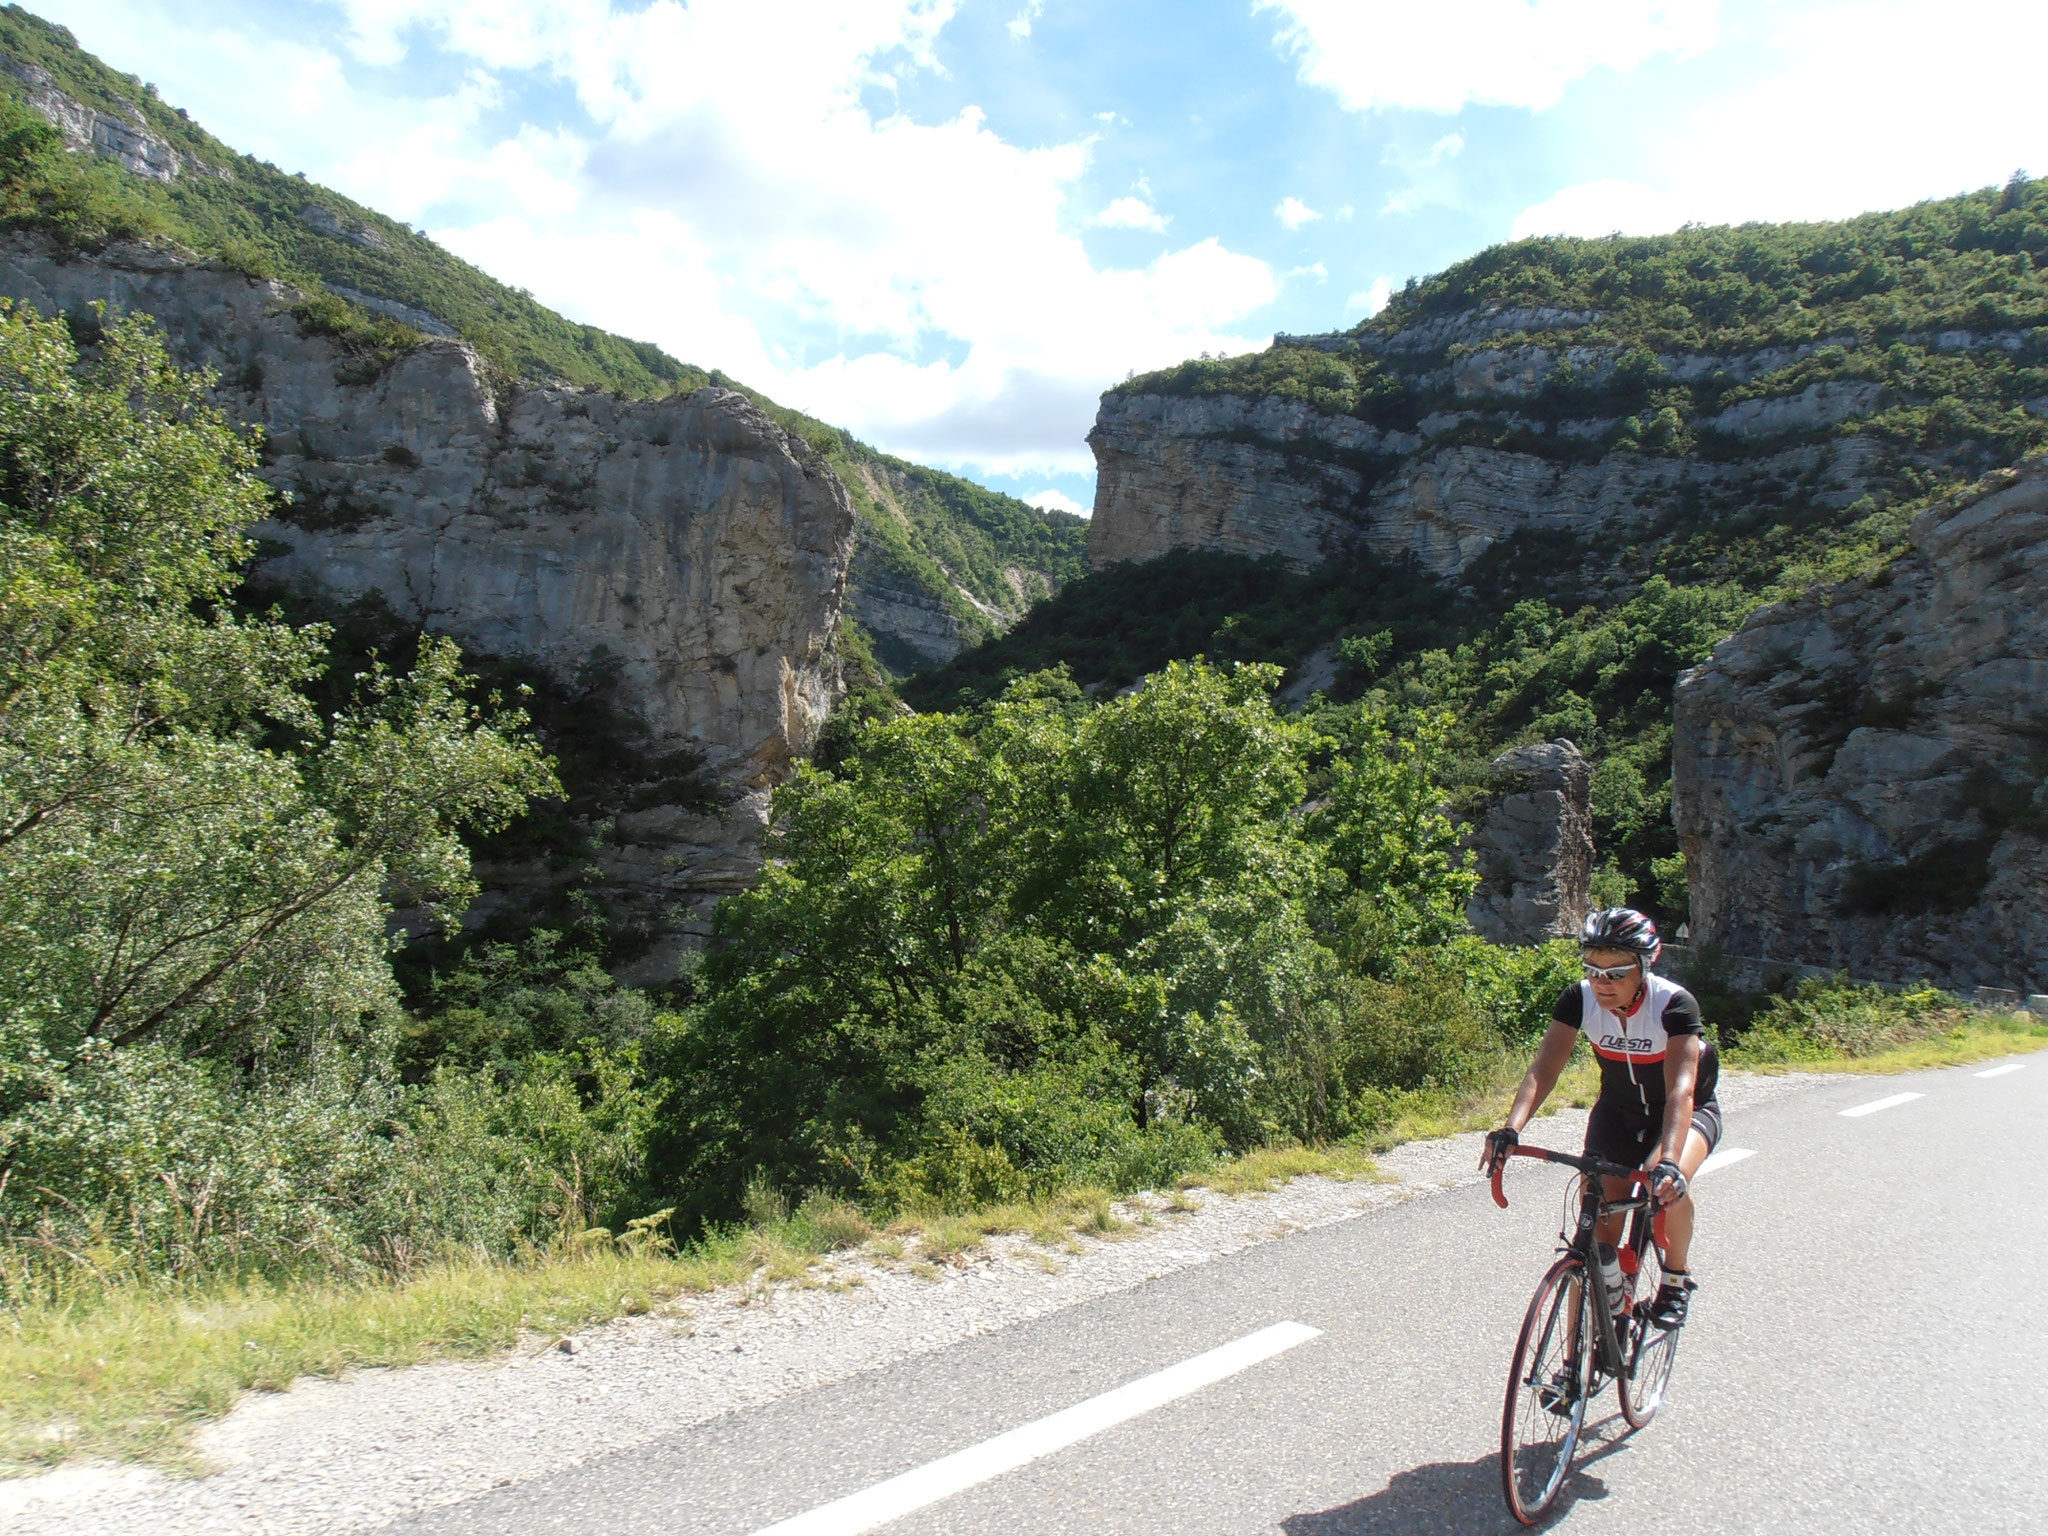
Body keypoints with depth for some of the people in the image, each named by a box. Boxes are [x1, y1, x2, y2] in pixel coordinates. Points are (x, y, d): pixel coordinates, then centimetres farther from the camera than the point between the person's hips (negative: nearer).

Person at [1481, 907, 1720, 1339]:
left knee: (1668, 1183, -33)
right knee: (1599, 1213, -9)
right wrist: (1510, 1129, -45)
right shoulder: (1580, 999, -21)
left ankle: (1677, 1277, -3)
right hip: (1618, 1111, 3)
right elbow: (1543, 1068, -29)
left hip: (1690, 1111, -3)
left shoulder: (1673, 1004, -30)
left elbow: (1681, 1090, -40)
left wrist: (1669, 1160, -56)